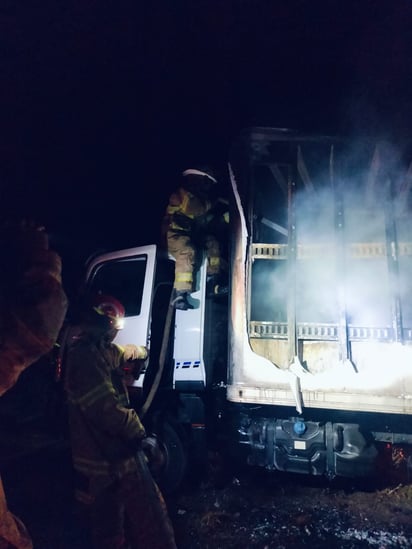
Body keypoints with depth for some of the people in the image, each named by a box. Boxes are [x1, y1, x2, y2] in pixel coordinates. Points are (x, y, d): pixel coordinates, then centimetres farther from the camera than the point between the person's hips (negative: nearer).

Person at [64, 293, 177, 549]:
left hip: (100, 456, 11)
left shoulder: (95, 352, 8)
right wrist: (140, 435, -17)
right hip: (114, 456, -11)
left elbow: (120, 353, 28)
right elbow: (107, 409, -26)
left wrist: (142, 352, 39)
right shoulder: (86, 358, -24)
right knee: (152, 520, -3)